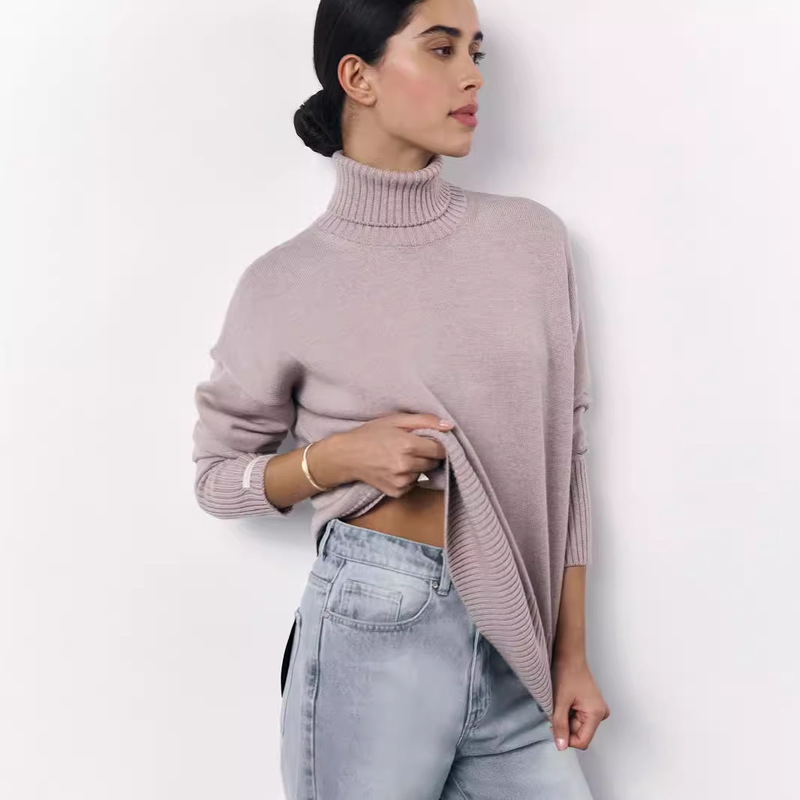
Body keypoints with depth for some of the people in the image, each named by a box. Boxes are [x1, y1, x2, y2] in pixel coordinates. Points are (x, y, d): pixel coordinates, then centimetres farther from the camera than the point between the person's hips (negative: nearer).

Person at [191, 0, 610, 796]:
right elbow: (217, 476, 4)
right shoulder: (287, 284, -7)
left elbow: (563, 453, 4)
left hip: (519, 641, 3)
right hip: (374, 631, -2)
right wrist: (339, 457, -15)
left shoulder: (532, 238, 0)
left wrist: (571, 652, 4)